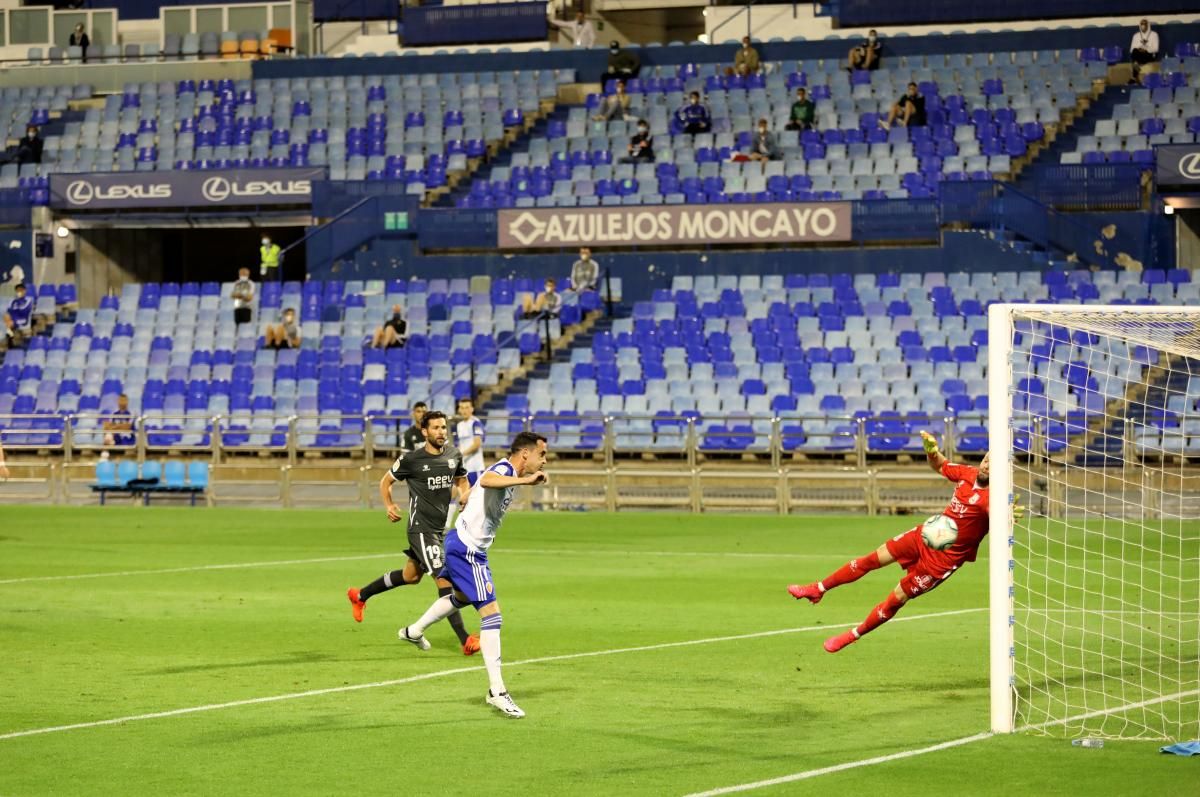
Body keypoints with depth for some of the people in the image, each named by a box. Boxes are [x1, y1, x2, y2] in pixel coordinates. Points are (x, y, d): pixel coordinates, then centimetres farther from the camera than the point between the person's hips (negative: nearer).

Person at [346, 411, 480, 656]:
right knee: (444, 578, -15)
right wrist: (389, 506, -13)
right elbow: (386, 481, 4)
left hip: (441, 528, 8)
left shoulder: (453, 455, 4)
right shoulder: (411, 459, -11)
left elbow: (461, 480, 22)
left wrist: (464, 493, -1)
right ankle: (465, 640, -18)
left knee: (410, 576, 21)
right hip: (421, 527, -8)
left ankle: (360, 595, 42)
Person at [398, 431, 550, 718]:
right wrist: (526, 480, -54)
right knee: (491, 613, -15)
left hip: (468, 547, 11)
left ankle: (414, 632, 59)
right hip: (466, 549, -11)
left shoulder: (509, 474, 9)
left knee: (461, 597, 36)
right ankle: (497, 691, -16)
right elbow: (486, 480, -47)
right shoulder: (504, 469, -22)